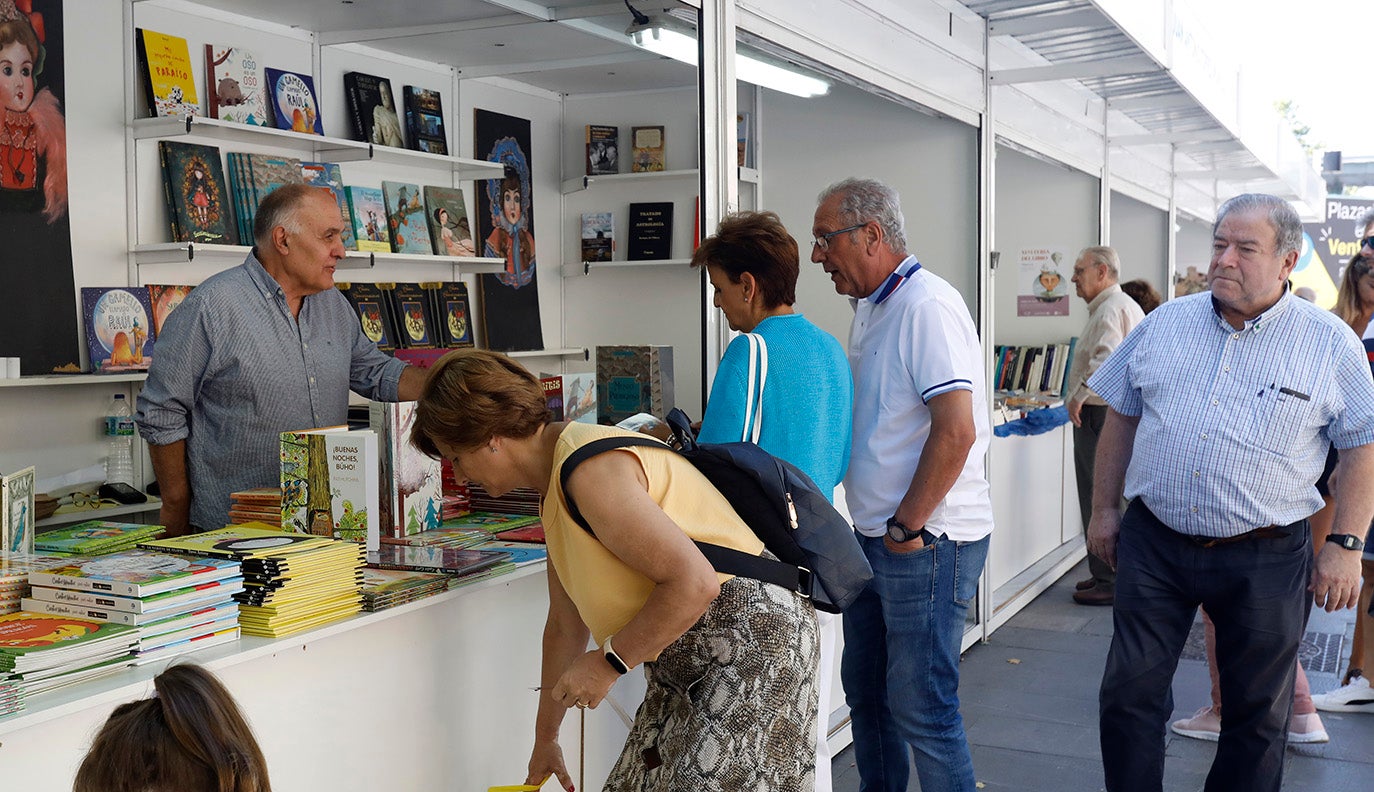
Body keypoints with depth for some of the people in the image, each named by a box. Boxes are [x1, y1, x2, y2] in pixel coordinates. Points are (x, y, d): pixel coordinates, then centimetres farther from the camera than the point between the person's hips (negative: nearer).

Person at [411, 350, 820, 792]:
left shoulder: (590, 470, -21)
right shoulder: (555, 491, 12)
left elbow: (693, 582, -27)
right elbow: (564, 623, 21)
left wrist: (610, 662, -16)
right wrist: (545, 738, 27)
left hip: (750, 636, -10)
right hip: (693, 657, 10)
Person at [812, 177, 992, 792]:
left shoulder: (926, 306, -17)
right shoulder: (870, 308, 14)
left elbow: (956, 431, -25)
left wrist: (906, 528, -18)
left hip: (925, 544, -10)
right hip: (876, 537, 10)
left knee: (920, 707, -1)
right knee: (865, 690, 18)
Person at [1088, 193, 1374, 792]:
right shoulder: (1164, 324, 4)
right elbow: (1121, 418, 11)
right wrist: (1105, 509, 9)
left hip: (1266, 559, -2)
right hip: (1152, 544, 2)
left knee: (1256, 713, 12)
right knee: (1129, 695, 5)